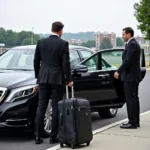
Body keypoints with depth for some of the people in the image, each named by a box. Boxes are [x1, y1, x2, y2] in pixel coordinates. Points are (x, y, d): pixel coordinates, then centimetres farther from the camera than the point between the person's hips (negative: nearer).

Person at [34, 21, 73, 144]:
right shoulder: (63, 44, -6)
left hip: (43, 78, 3)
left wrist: (37, 76, 20)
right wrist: (69, 79, -1)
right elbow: (66, 63, -9)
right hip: (57, 79, -3)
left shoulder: (41, 42, 5)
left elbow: (36, 61, 9)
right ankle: (53, 137, 4)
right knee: (56, 107, 3)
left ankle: (38, 136, 5)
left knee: (41, 107, 6)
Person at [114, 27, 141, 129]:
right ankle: (135, 121, 19)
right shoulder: (134, 43, 16)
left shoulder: (132, 44, -16)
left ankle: (132, 122, -6)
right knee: (134, 99, 13)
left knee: (131, 99, -8)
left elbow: (127, 61, -22)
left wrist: (118, 72, -16)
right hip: (134, 76, 11)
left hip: (130, 76, -11)